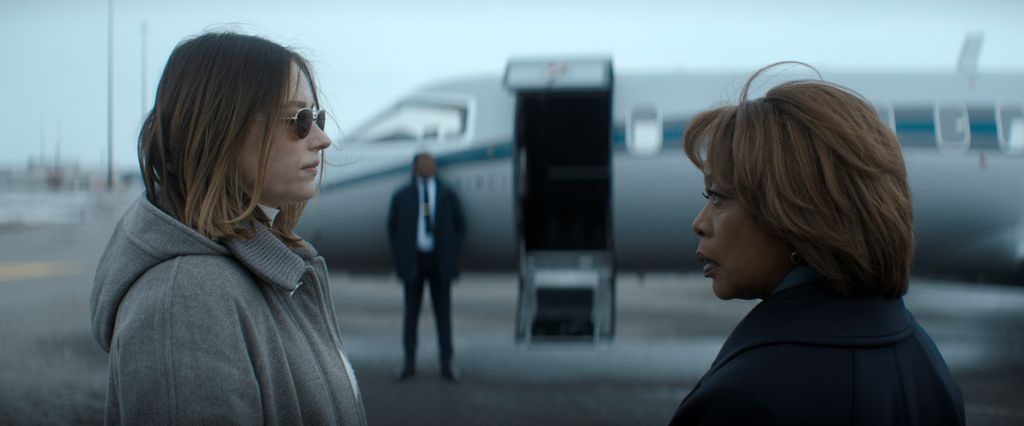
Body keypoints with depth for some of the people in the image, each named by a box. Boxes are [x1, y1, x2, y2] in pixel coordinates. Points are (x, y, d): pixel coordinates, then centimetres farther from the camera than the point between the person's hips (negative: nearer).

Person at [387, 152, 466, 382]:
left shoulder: (447, 195, 6)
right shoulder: (402, 196, 5)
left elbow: (460, 225, 10)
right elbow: (392, 226, 10)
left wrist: (452, 255, 0)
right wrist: (399, 257, 1)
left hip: (439, 261, 0)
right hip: (413, 260, 0)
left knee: (443, 312, 2)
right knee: (411, 311, 3)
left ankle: (447, 364, 7)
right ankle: (409, 363, 10)